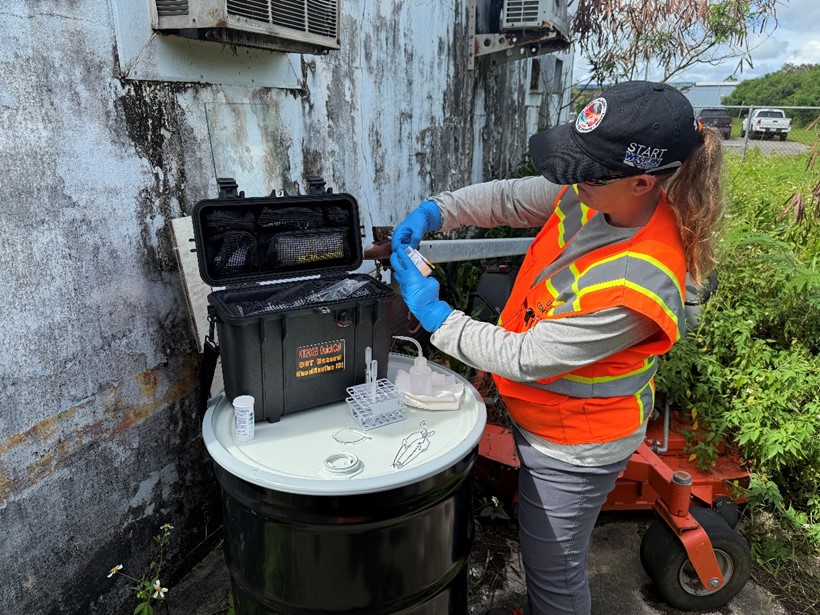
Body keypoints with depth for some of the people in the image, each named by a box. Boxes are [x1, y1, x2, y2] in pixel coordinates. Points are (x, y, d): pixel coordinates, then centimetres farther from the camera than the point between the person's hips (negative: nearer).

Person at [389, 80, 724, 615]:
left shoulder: (639, 284, -36)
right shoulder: (591, 199, -14)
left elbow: (526, 359, -30)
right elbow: (508, 198, -1)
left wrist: (434, 314, -23)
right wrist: (434, 212, -16)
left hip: (573, 447, -8)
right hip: (538, 413, 8)